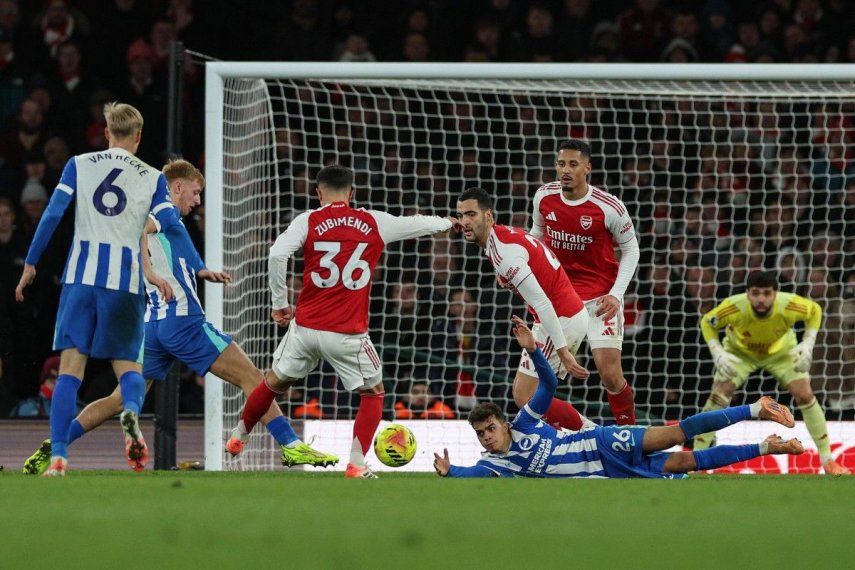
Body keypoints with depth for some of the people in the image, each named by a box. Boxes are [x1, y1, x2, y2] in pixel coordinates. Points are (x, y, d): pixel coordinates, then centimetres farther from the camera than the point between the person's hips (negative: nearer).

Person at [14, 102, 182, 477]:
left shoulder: (79, 165, 8)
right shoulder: (152, 178, 7)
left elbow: (52, 214, 1)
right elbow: (170, 224, -1)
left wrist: (30, 264, 6)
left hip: (80, 275, 0)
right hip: (125, 280, 0)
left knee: (70, 367, 0)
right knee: (128, 364, 9)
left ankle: (58, 455, -12)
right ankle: (131, 409, -28)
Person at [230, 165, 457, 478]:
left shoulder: (308, 221, -1)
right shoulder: (374, 223, 3)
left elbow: (277, 255, -14)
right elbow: (416, 224, 19)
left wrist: (280, 303, -2)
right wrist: (448, 222, 41)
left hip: (305, 326, 1)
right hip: (349, 334, -1)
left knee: (275, 382, 22)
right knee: (373, 393, 17)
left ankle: (238, 436, 35)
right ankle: (357, 464, 5)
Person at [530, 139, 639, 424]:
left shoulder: (609, 208, -16)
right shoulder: (544, 197, -5)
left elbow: (630, 249, -2)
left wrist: (616, 294, -12)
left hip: (600, 299, -4)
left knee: (611, 374, -12)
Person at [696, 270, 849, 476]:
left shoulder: (789, 306, -36)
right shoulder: (734, 307, -38)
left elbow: (815, 310, -13)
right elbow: (707, 322, -18)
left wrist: (807, 345, -23)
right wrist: (718, 354, -31)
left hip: (781, 351, 1)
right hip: (740, 351, -1)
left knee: (805, 396, -10)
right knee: (719, 395, -18)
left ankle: (828, 461, 5)